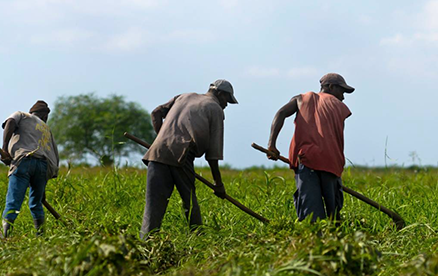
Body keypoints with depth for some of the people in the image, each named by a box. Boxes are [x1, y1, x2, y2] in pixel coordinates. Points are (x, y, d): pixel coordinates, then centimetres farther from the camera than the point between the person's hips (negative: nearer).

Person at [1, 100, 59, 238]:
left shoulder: (21, 115, 24)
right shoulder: (47, 129, 36)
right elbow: (55, 156, 30)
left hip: (24, 159, -4)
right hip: (44, 165, 4)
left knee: (13, 201, -14)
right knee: (36, 203, 18)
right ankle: (41, 234, 11)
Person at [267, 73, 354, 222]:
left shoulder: (302, 98, 25)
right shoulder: (340, 106, 22)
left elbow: (281, 113, 7)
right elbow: (339, 140, 16)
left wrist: (272, 144, 0)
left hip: (304, 158, 0)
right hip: (330, 161, 0)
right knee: (333, 211, 10)